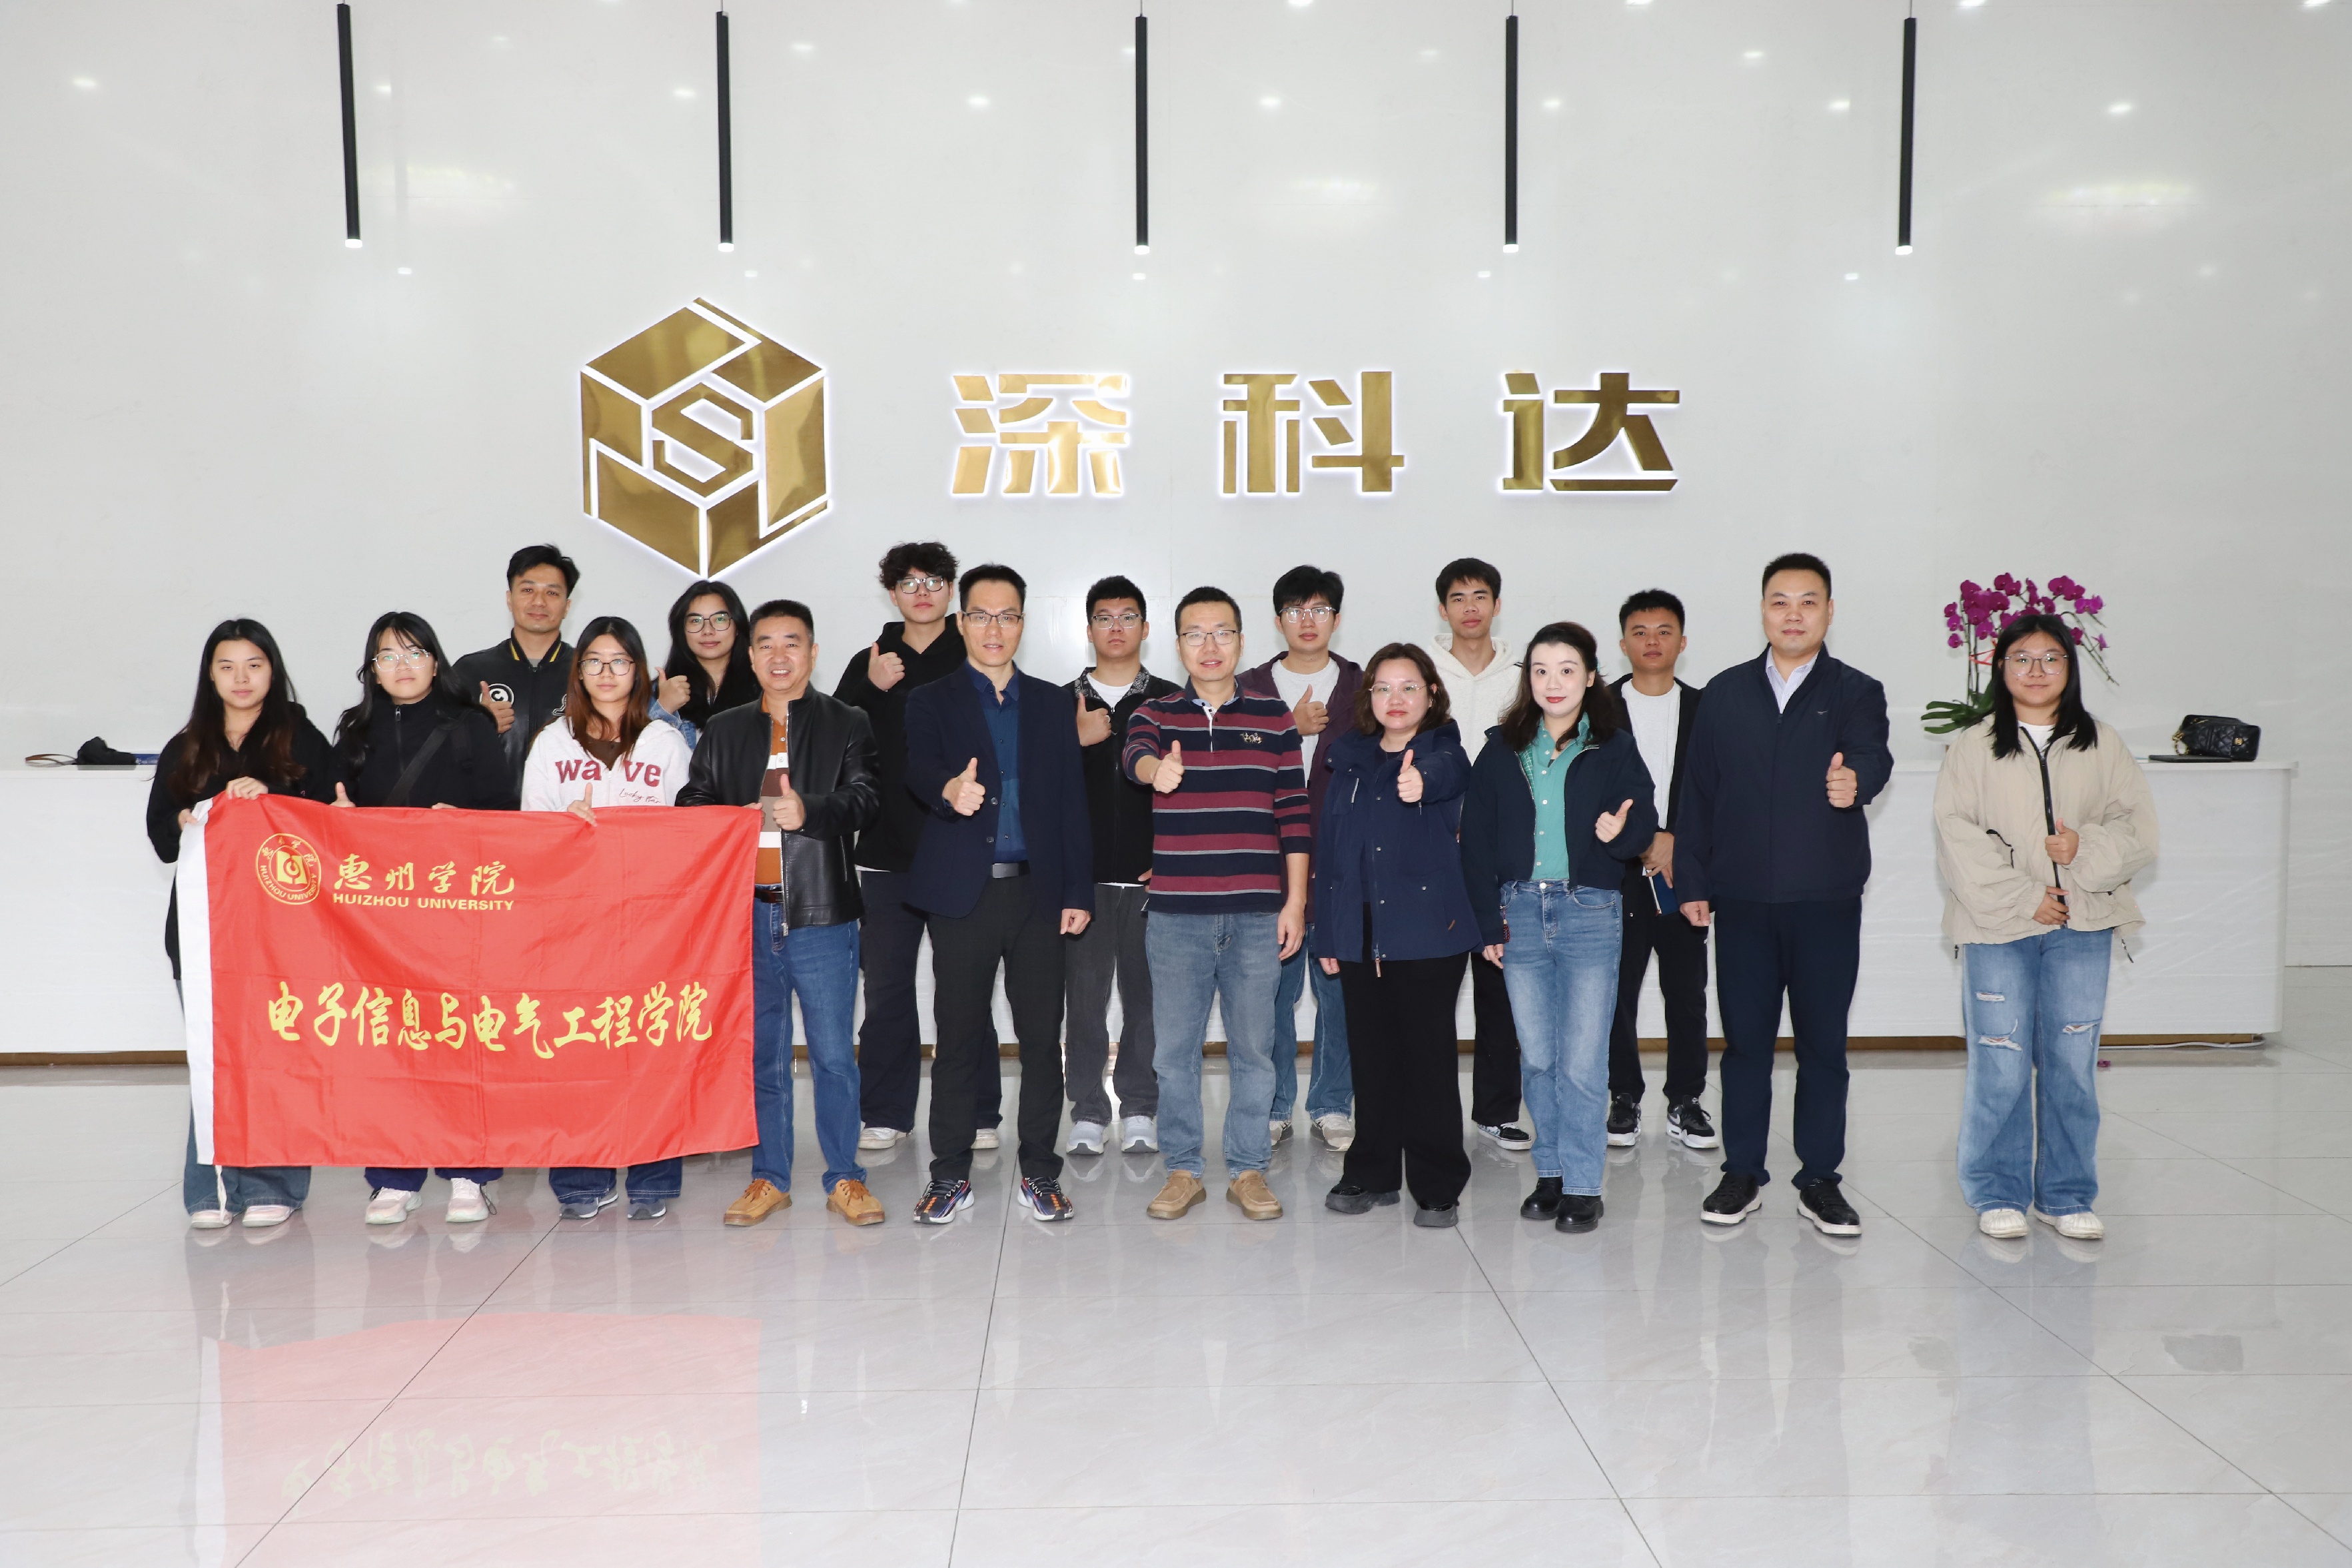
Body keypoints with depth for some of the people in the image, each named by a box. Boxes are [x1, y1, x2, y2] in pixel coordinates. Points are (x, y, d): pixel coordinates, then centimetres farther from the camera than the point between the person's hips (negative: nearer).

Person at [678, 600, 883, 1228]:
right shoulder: (722, 730, 15)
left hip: (821, 913, -3)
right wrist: (736, 818, -11)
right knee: (761, 1051, 11)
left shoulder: (847, 725, 5)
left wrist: (807, 810, -27)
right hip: (747, 913, 3)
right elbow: (691, 803, 11)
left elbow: (866, 798, -9)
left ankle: (845, 1178, 12)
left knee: (833, 1053, 1)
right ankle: (769, 1177, 21)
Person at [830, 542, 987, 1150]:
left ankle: (974, 1115, 11)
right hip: (888, 849, 3)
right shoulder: (869, 664, 12)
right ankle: (886, 1113, 16)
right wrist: (870, 688, -11)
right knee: (886, 985, 6)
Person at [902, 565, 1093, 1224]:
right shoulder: (932, 702, 6)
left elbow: (1072, 800, 10)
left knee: (1042, 1036, 4)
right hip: (963, 893, -2)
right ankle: (951, 1174, 15)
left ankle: (1039, 1171, 16)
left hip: (1037, 893, 2)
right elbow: (920, 768, -14)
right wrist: (949, 789, -38)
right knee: (958, 1037, 3)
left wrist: (1078, 891, 3)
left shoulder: (1053, 702, 12)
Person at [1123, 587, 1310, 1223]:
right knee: (1175, 1049, 6)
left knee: (1252, 1046, 7)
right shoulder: (1155, 713, 5)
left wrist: (1296, 900, -1)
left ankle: (1248, 1169, 20)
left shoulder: (1274, 717, 6)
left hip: (1257, 914, 0)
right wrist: (1156, 767, -43)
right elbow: (1134, 755, -18)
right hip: (1176, 912, 0)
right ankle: (1183, 1169, 20)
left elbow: (1293, 812, 5)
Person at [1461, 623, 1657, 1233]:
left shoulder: (1614, 750, 2)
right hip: (1520, 911, 2)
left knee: (1582, 1061, -3)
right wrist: (1489, 921, 2)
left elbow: (1644, 823, 2)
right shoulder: (1501, 751, 7)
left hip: (1591, 913, -2)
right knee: (1537, 1057, 8)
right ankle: (1550, 1172, 21)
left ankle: (1582, 1185, 7)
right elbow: (1476, 840, 7)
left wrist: (1621, 833, -22)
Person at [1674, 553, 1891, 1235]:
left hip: (1827, 899, -1)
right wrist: (1692, 880, 4)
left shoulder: (1856, 693, 2)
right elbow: (1698, 791, 8)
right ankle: (1742, 1173, 19)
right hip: (1742, 898, 1)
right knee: (1745, 1039, 8)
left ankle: (1819, 1179, 17)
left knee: (1823, 1042, 5)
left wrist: (1854, 781, -43)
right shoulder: (1726, 693, 8)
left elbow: (1872, 757, -18)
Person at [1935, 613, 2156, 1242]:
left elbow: (2137, 826, 6)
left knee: (2073, 1063, 5)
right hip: (1997, 928, -2)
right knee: (2000, 1066, -2)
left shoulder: (2102, 746, 10)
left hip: (2082, 928, 2)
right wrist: (2022, 900, -11)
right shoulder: (1973, 750, 3)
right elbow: (1959, 840, -5)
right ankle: (1997, 1195, 12)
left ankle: (2067, 1195, 19)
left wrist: (2087, 849, -13)